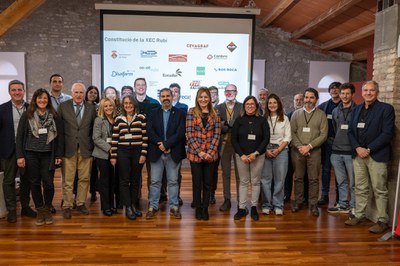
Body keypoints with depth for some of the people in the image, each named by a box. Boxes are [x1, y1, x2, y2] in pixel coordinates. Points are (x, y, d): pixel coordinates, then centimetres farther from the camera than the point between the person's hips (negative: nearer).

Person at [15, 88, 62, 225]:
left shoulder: (54, 116, 3)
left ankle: (47, 210, 20)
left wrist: (58, 155, 1)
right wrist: (20, 155, -5)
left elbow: (58, 136, 5)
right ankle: (40, 211, 22)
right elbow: (20, 136, 1)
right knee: (35, 183, 7)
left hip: (48, 155, 0)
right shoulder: (27, 115, 1)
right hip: (31, 155, 0)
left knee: (48, 183, -2)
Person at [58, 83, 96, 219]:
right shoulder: (63, 106, 2)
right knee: (67, 180, 4)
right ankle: (67, 206, 16)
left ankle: (81, 203, 23)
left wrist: (93, 147, 3)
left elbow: (94, 129, 8)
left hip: (85, 149, 2)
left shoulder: (91, 108, 6)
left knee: (84, 178, 8)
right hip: (68, 149, -2)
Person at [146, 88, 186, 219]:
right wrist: (160, 145, -14)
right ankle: (153, 207, 17)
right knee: (155, 181, 7)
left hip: (173, 153, -1)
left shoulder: (180, 113, 3)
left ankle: (174, 207, 17)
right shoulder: (153, 113, 9)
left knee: (173, 181, 7)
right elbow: (149, 131, -2)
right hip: (156, 152, 1)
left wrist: (166, 144, -15)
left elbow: (180, 132, -8)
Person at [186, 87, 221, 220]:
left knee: (207, 183, 10)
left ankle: (205, 208, 24)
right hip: (195, 153, -2)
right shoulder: (191, 112, -1)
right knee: (197, 183, 8)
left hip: (210, 154, 2)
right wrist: (199, 151, -12)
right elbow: (189, 134, -6)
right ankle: (198, 208, 23)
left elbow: (217, 134, 1)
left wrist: (210, 152, -10)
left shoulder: (215, 113, 5)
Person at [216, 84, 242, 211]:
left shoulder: (243, 107, 2)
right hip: (224, 143, 2)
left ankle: (240, 201, 13)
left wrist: (226, 125, -15)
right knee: (225, 173, 9)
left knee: (239, 174, 4)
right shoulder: (218, 107, 8)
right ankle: (227, 200, 19)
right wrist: (232, 128, -15)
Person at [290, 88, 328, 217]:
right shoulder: (296, 113, 7)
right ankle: (298, 201, 20)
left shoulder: (321, 114, 3)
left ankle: (313, 204, 13)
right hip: (297, 150, 1)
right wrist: (300, 146, -10)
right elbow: (292, 132, 3)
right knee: (298, 177, 8)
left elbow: (323, 135, -3)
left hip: (314, 151, -1)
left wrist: (309, 146, -12)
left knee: (313, 179, 3)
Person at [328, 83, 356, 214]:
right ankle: (343, 205, 23)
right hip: (336, 152, 5)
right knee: (341, 181, 13)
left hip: (351, 152, -5)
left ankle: (354, 207, 13)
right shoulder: (335, 111, 12)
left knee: (353, 182, 2)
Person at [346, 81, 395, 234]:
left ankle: (382, 221, 12)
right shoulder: (357, 109, 13)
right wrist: (357, 148, -5)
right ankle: (359, 215, 24)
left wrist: (369, 149, -15)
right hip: (358, 154, 5)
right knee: (360, 188, 12)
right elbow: (351, 131, 11)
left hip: (377, 156, -5)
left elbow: (387, 133, -11)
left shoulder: (386, 109, -4)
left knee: (379, 190, 2)